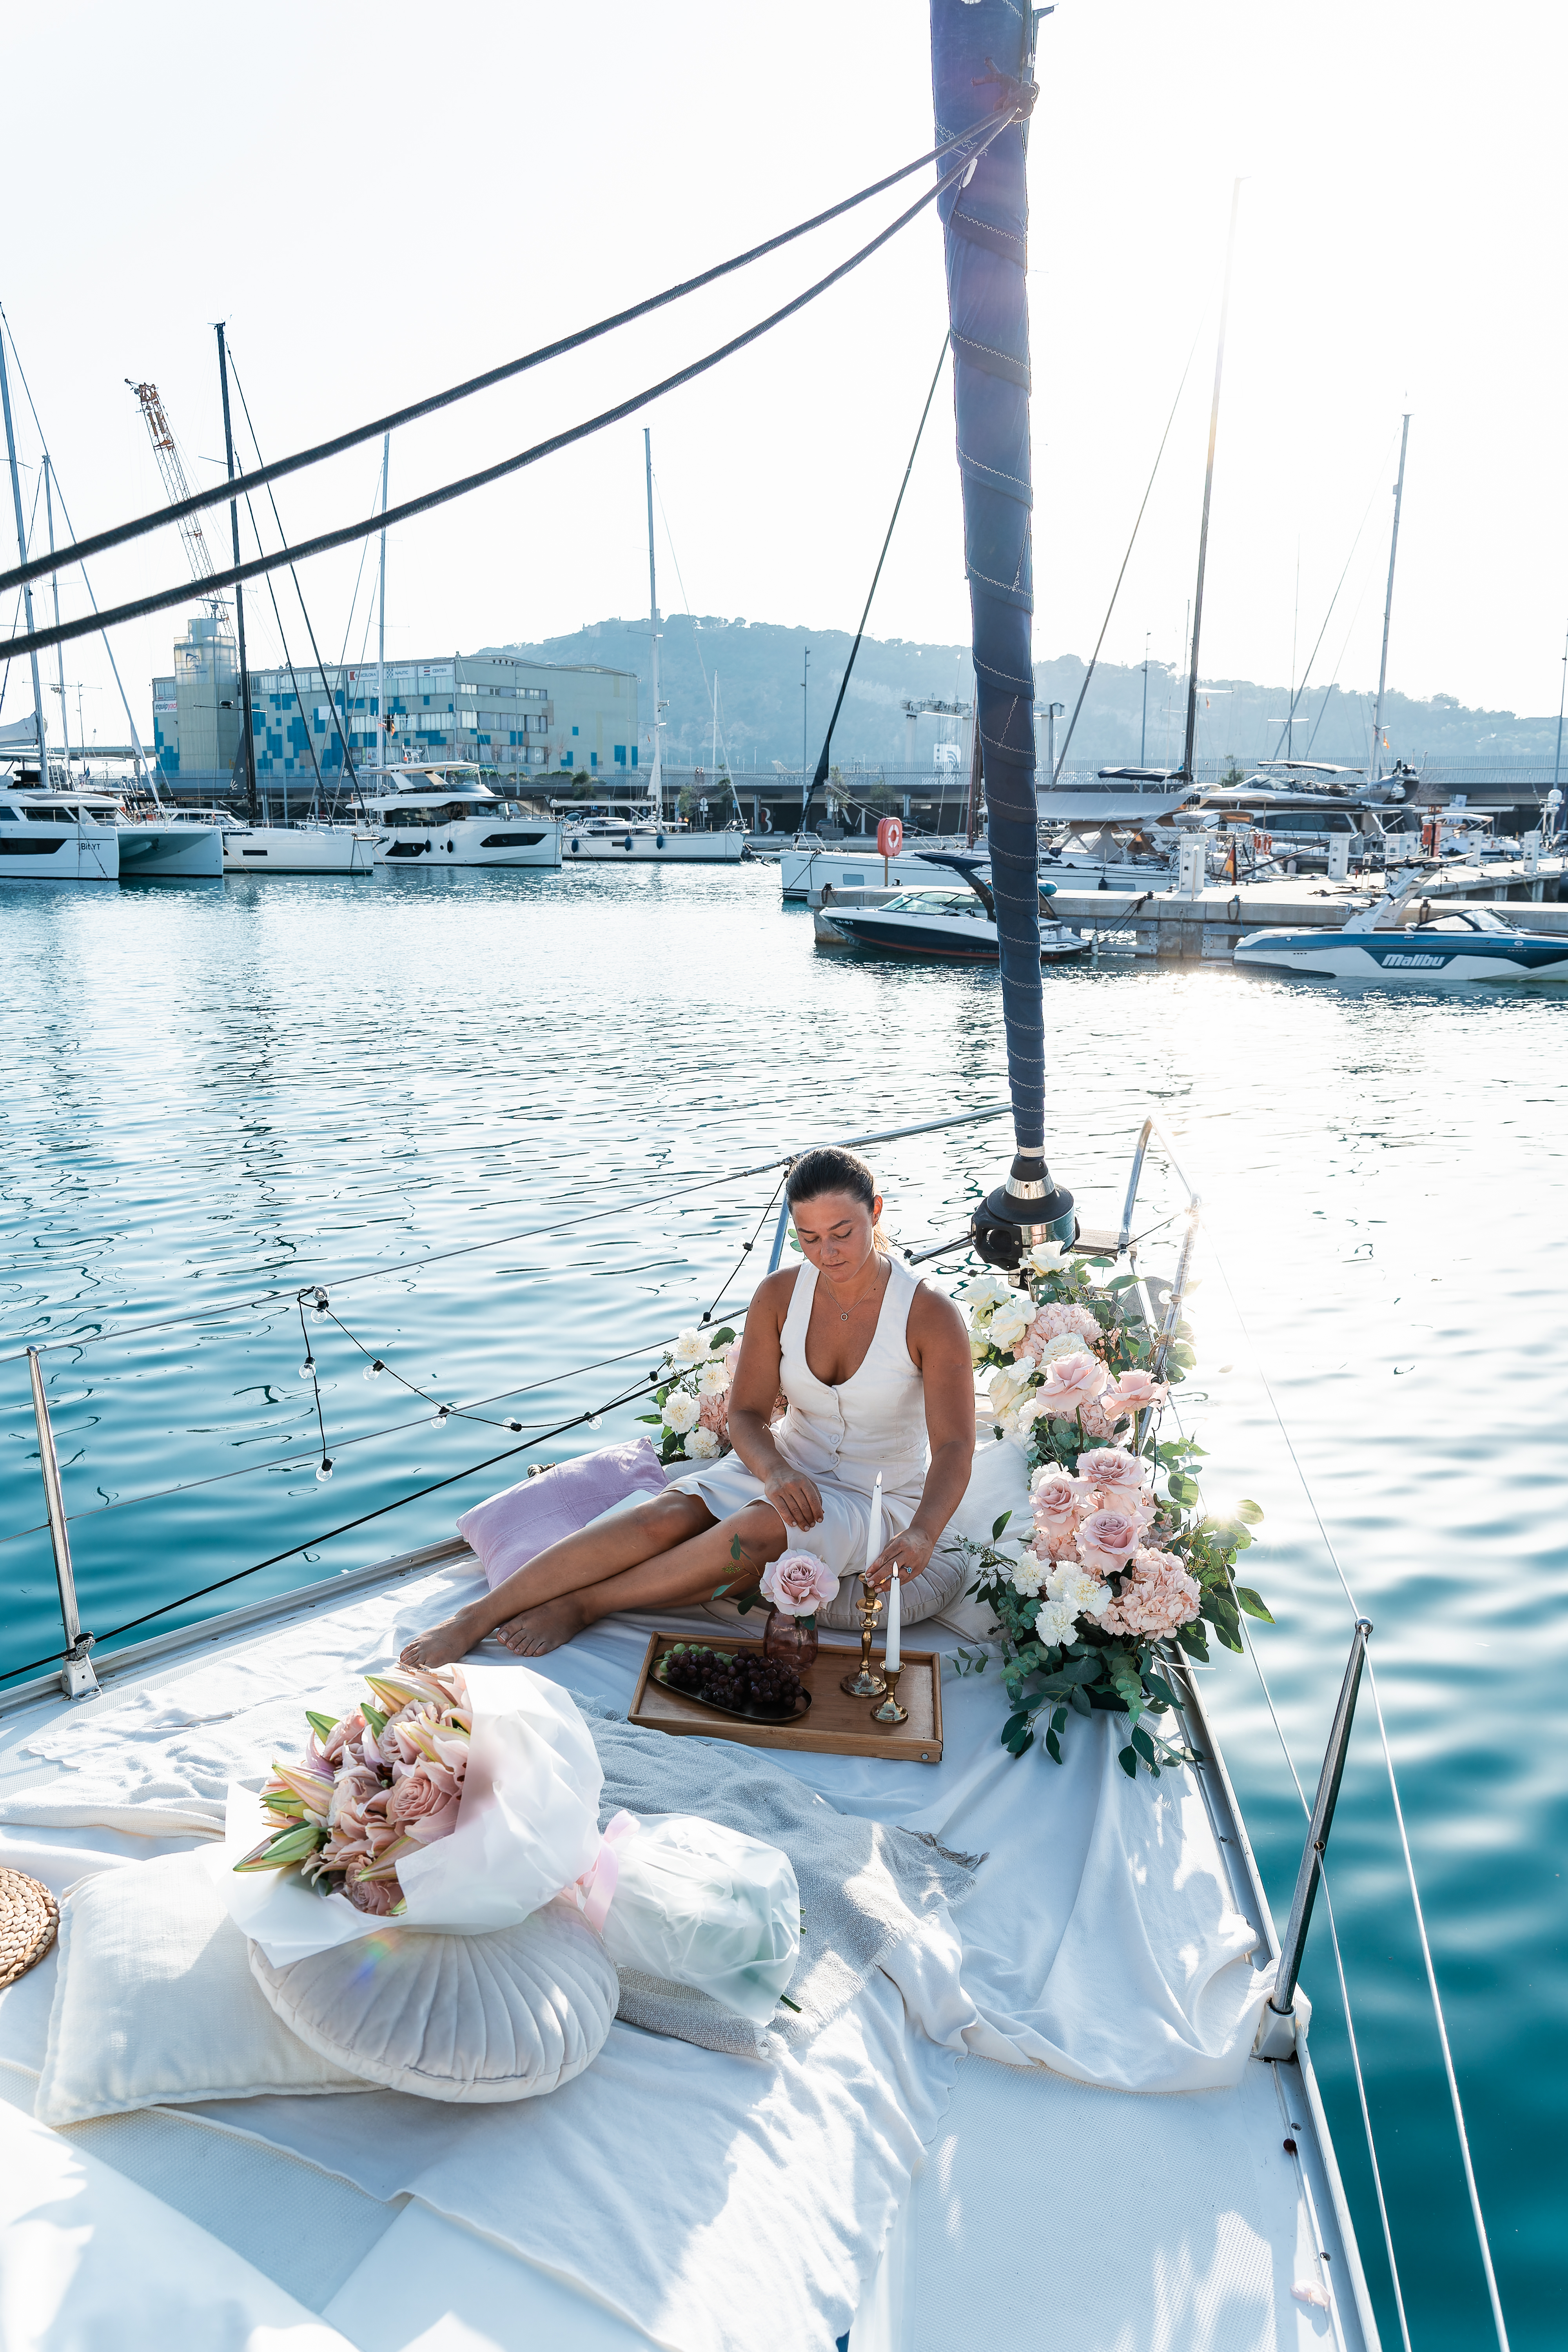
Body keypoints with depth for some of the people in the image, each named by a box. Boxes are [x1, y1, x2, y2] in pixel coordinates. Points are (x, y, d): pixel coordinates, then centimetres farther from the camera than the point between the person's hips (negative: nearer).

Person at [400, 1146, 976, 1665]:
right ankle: (475, 1617, -25)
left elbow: (955, 1448, -22)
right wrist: (774, 1471, -26)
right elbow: (746, 1413, -3)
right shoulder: (779, 1294, -7)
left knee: (755, 1531, -35)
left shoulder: (931, 1316, -17)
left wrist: (921, 1535, -41)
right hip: (785, 1468, 3)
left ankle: (581, 1605, -22)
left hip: (875, 1500, -3)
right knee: (663, 1517, -24)